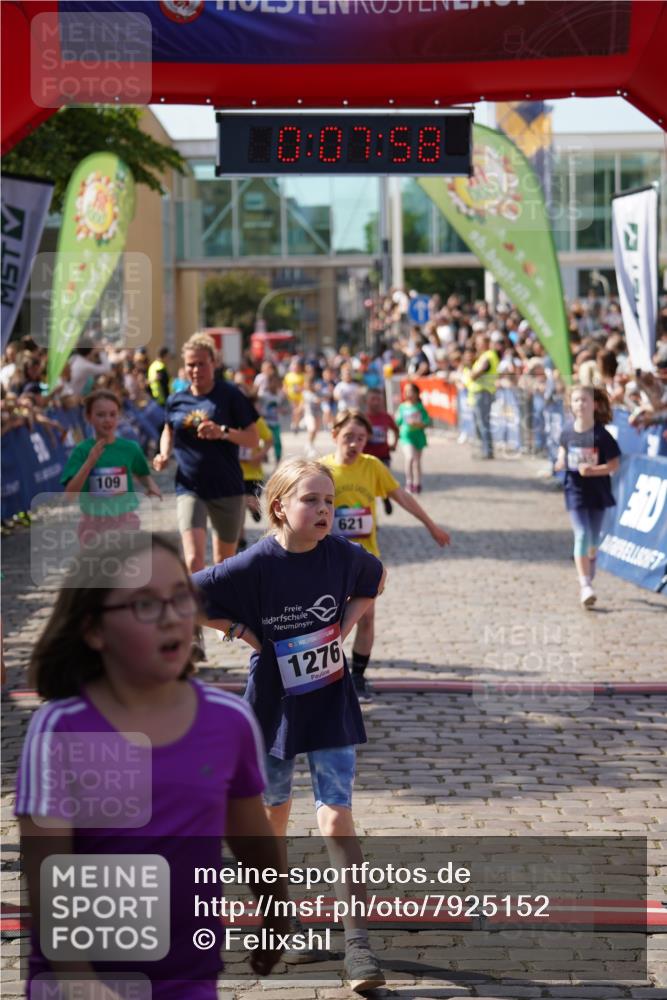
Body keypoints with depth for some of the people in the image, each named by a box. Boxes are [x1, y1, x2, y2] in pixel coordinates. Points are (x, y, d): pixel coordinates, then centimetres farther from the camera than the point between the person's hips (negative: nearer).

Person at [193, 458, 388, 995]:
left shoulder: (341, 554, -9)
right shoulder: (255, 564, -17)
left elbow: (374, 579, 14)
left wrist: (346, 623, 0)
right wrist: (244, 632, -13)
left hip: (331, 698, 1)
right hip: (275, 701, 0)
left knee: (337, 814, -6)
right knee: (275, 803, 17)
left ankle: (357, 940, -4)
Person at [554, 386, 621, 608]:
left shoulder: (601, 435, -11)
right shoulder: (568, 434, -3)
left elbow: (614, 464, -10)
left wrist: (592, 470, -24)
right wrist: (560, 463, -6)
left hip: (597, 492, 0)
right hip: (575, 491, 0)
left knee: (593, 539, 13)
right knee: (582, 535, -12)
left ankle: (588, 580, 36)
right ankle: (585, 585, -14)